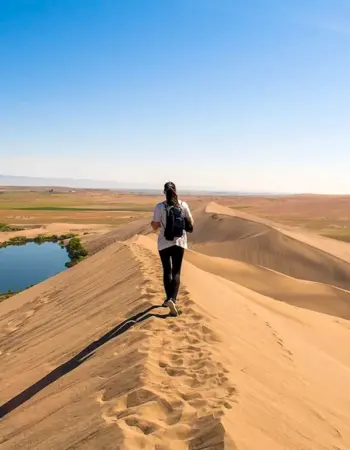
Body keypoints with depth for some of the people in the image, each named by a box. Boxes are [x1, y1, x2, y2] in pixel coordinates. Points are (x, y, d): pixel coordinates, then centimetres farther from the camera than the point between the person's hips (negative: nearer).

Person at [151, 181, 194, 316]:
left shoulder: (160, 207, -11)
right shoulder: (183, 205, -4)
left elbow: (155, 226, -7)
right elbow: (190, 223, 4)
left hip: (164, 243, -1)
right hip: (180, 242, 1)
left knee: (167, 271, 16)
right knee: (176, 272, 6)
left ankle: (169, 299, 25)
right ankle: (172, 299, -13)